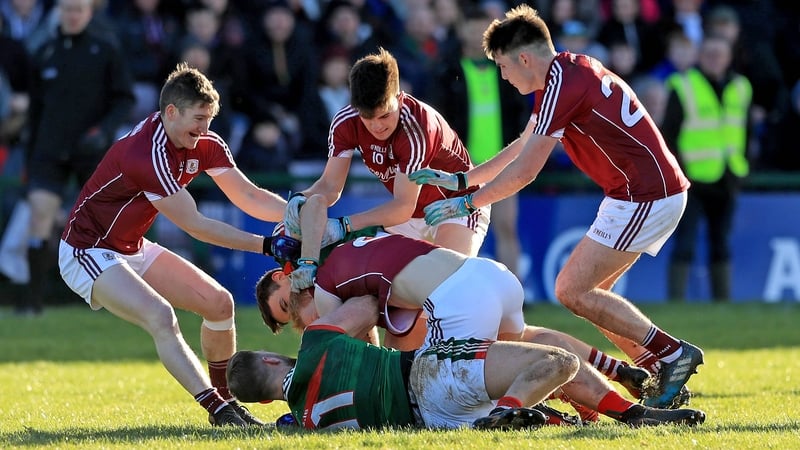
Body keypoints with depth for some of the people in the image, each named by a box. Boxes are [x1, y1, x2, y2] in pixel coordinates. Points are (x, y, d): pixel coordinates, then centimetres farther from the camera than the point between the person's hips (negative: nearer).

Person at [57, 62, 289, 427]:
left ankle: (226, 401, 16)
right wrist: (265, 245, -24)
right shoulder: (147, 154, -31)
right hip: (88, 253, -9)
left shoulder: (205, 145, -5)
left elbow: (249, 197, 1)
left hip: (133, 248, 9)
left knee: (219, 303, 5)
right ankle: (218, 410, -34)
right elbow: (195, 226, -27)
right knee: (160, 316, -29)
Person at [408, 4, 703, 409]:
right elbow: (522, 147, 26)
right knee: (587, 291, 12)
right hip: (659, 190, 10)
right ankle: (663, 376, 9)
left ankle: (672, 353, -5)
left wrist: (466, 203, -4)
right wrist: (460, 179, 26)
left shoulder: (562, 84, -17)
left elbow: (525, 170, -14)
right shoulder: (568, 70, 14)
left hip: (645, 196, -10)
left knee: (572, 291, -8)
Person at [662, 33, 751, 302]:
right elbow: (668, 134, -6)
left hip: (727, 183, 5)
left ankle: (722, 301, 17)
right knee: (685, 244, -10)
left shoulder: (740, 88, 10)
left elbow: (745, 129, 19)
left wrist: (741, 164, 11)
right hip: (692, 179, -5)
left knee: (721, 245, 11)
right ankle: (676, 300, -8)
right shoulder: (682, 87, -6)